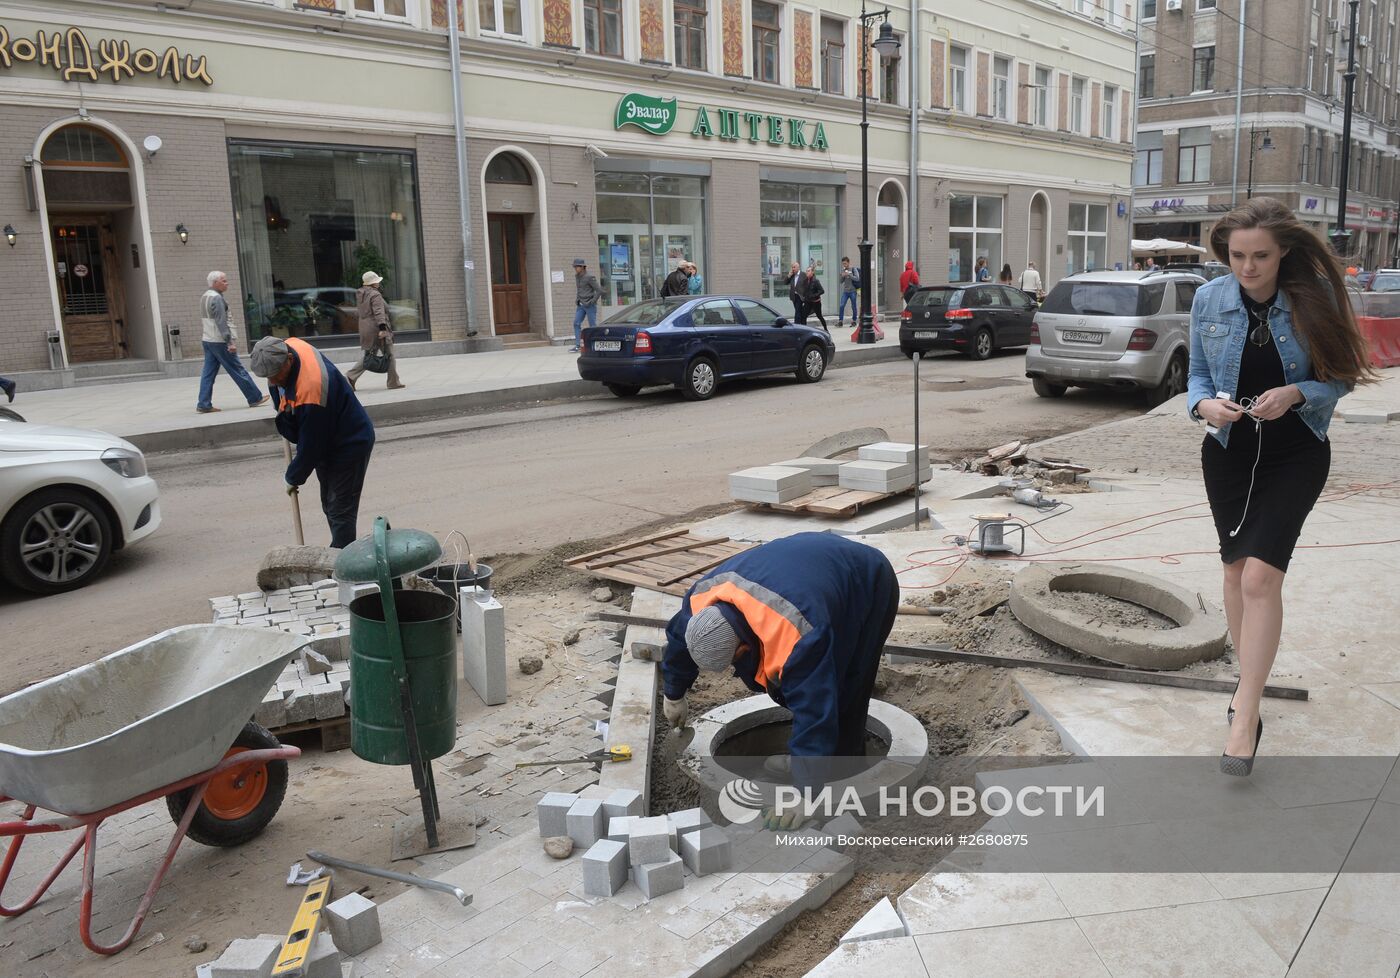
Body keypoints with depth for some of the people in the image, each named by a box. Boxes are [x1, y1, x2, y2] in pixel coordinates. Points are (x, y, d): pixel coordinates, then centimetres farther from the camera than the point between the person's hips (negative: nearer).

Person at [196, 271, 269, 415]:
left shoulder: (204, 296, 15)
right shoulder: (216, 298, -15)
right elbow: (221, 322, -21)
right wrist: (230, 342, -22)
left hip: (208, 340, 9)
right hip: (219, 341, -9)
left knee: (208, 373, 6)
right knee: (238, 370, -2)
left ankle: (203, 404, 2)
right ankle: (255, 398, 5)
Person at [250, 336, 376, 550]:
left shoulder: (310, 391, -37)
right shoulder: (287, 346, -11)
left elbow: (310, 448, -26)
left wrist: (293, 478, -10)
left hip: (350, 445, -10)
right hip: (328, 442, 10)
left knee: (340, 510, -9)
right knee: (329, 503, 16)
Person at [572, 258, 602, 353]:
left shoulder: (589, 278, -13)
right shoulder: (577, 277, 9)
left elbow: (599, 291, -15)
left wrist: (591, 302, -16)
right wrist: (577, 299, 13)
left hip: (590, 305, -7)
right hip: (581, 305, 7)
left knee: (592, 325, -2)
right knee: (576, 323, -2)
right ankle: (577, 345, -1)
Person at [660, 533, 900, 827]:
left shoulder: (796, 636, -44)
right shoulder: (703, 598, -22)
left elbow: (814, 712, -40)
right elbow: (679, 640, 0)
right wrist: (673, 695, 18)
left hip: (869, 585, -7)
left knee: (839, 695, -15)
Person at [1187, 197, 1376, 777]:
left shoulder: (1315, 297, -12)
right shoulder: (1209, 300, -6)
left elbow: (1340, 379, -4)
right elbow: (1197, 376, 3)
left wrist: (1295, 393, -24)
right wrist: (1205, 404, -18)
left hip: (1295, 455, -3)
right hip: (1228, 452, 3)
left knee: (1261, 575, -16)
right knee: (1236, 571, 13)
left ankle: (1244, 716, -9)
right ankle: (1251, 681, 34)